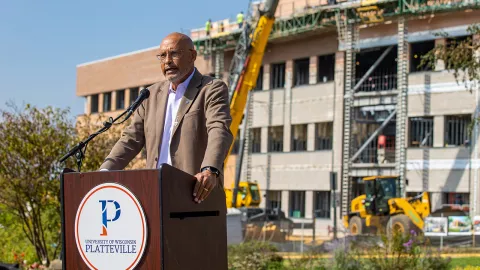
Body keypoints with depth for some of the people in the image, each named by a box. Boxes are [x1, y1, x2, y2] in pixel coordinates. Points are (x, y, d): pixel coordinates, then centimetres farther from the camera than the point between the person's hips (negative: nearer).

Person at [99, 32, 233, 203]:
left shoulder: (213, 90, 1)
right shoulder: (152, 94, 19)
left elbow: (219, 131, -15)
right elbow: (132, 138, 16)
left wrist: (210, 170, -34)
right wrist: (104, 172, 0)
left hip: (196, 193, -5)